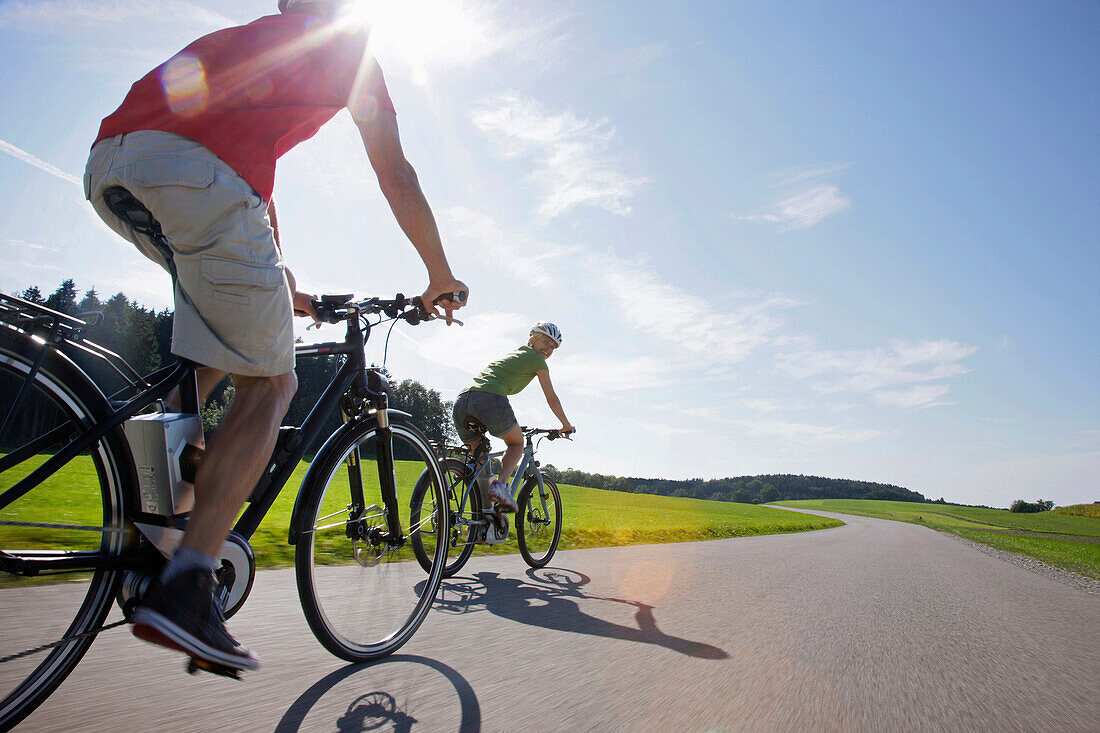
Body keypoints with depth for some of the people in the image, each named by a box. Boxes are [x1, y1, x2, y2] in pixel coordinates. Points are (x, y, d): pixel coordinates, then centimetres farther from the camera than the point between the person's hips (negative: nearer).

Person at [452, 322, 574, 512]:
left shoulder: (510, 355, 38)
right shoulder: (535, 358, 17)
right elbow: (551, 399, 21)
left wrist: (511, 425, 56)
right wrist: (566, 425, 35)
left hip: (461, 402, 7)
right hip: (489, 399, -7)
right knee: (517, 443, 18)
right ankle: (501, 484, -6)